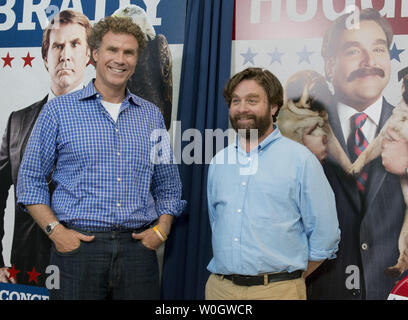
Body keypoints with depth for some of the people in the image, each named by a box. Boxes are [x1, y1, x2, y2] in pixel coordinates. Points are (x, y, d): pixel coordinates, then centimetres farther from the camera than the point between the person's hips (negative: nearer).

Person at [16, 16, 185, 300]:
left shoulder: (152, 115, 10)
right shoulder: (58, 110, 2)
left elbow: (168, 185, 15)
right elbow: (31, 179, 3)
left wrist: (161, 229, 2)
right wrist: (55, 230, -7)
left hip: (138, 246, 3)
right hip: (77, 244, -2)